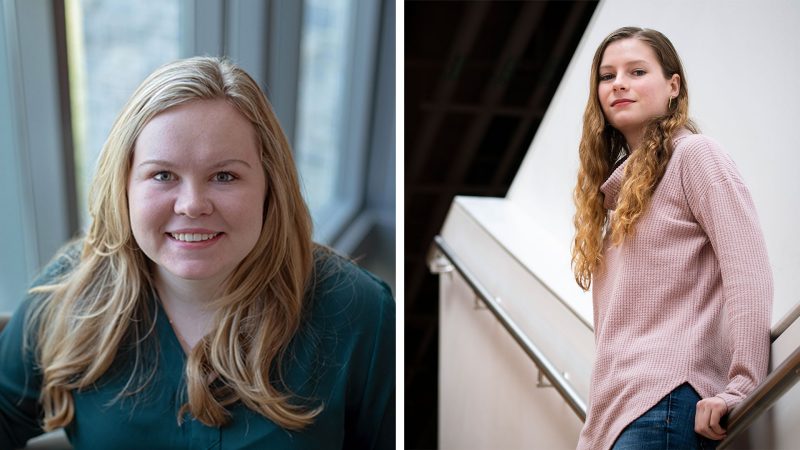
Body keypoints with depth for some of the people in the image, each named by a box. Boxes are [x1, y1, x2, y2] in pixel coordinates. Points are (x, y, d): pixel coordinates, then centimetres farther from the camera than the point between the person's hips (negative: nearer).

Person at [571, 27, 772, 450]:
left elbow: (749, 273, -12)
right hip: (615, 405, 7)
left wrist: (740, 389, -19)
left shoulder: (694, 154, -1)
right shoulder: (617, 182, 20)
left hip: (666, 399, -7)